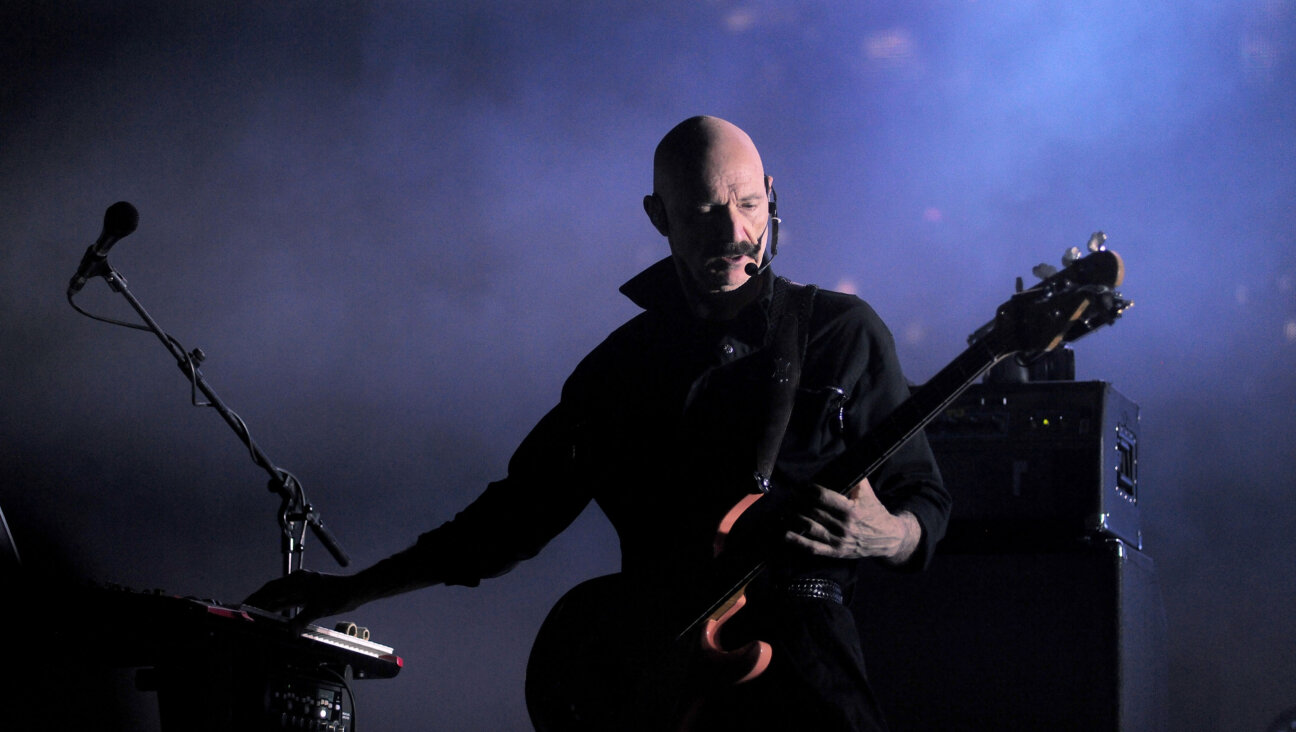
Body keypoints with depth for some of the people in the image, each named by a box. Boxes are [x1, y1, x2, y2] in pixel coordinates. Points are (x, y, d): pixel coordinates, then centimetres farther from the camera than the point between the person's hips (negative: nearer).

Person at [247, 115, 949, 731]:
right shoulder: (623, 361, 15)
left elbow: (924, 506, 8)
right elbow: (517, 511, 21)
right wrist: (352, 590, 18)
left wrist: (884, 535, -17)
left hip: (799, 667, -2)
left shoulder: (844, 332, 6)